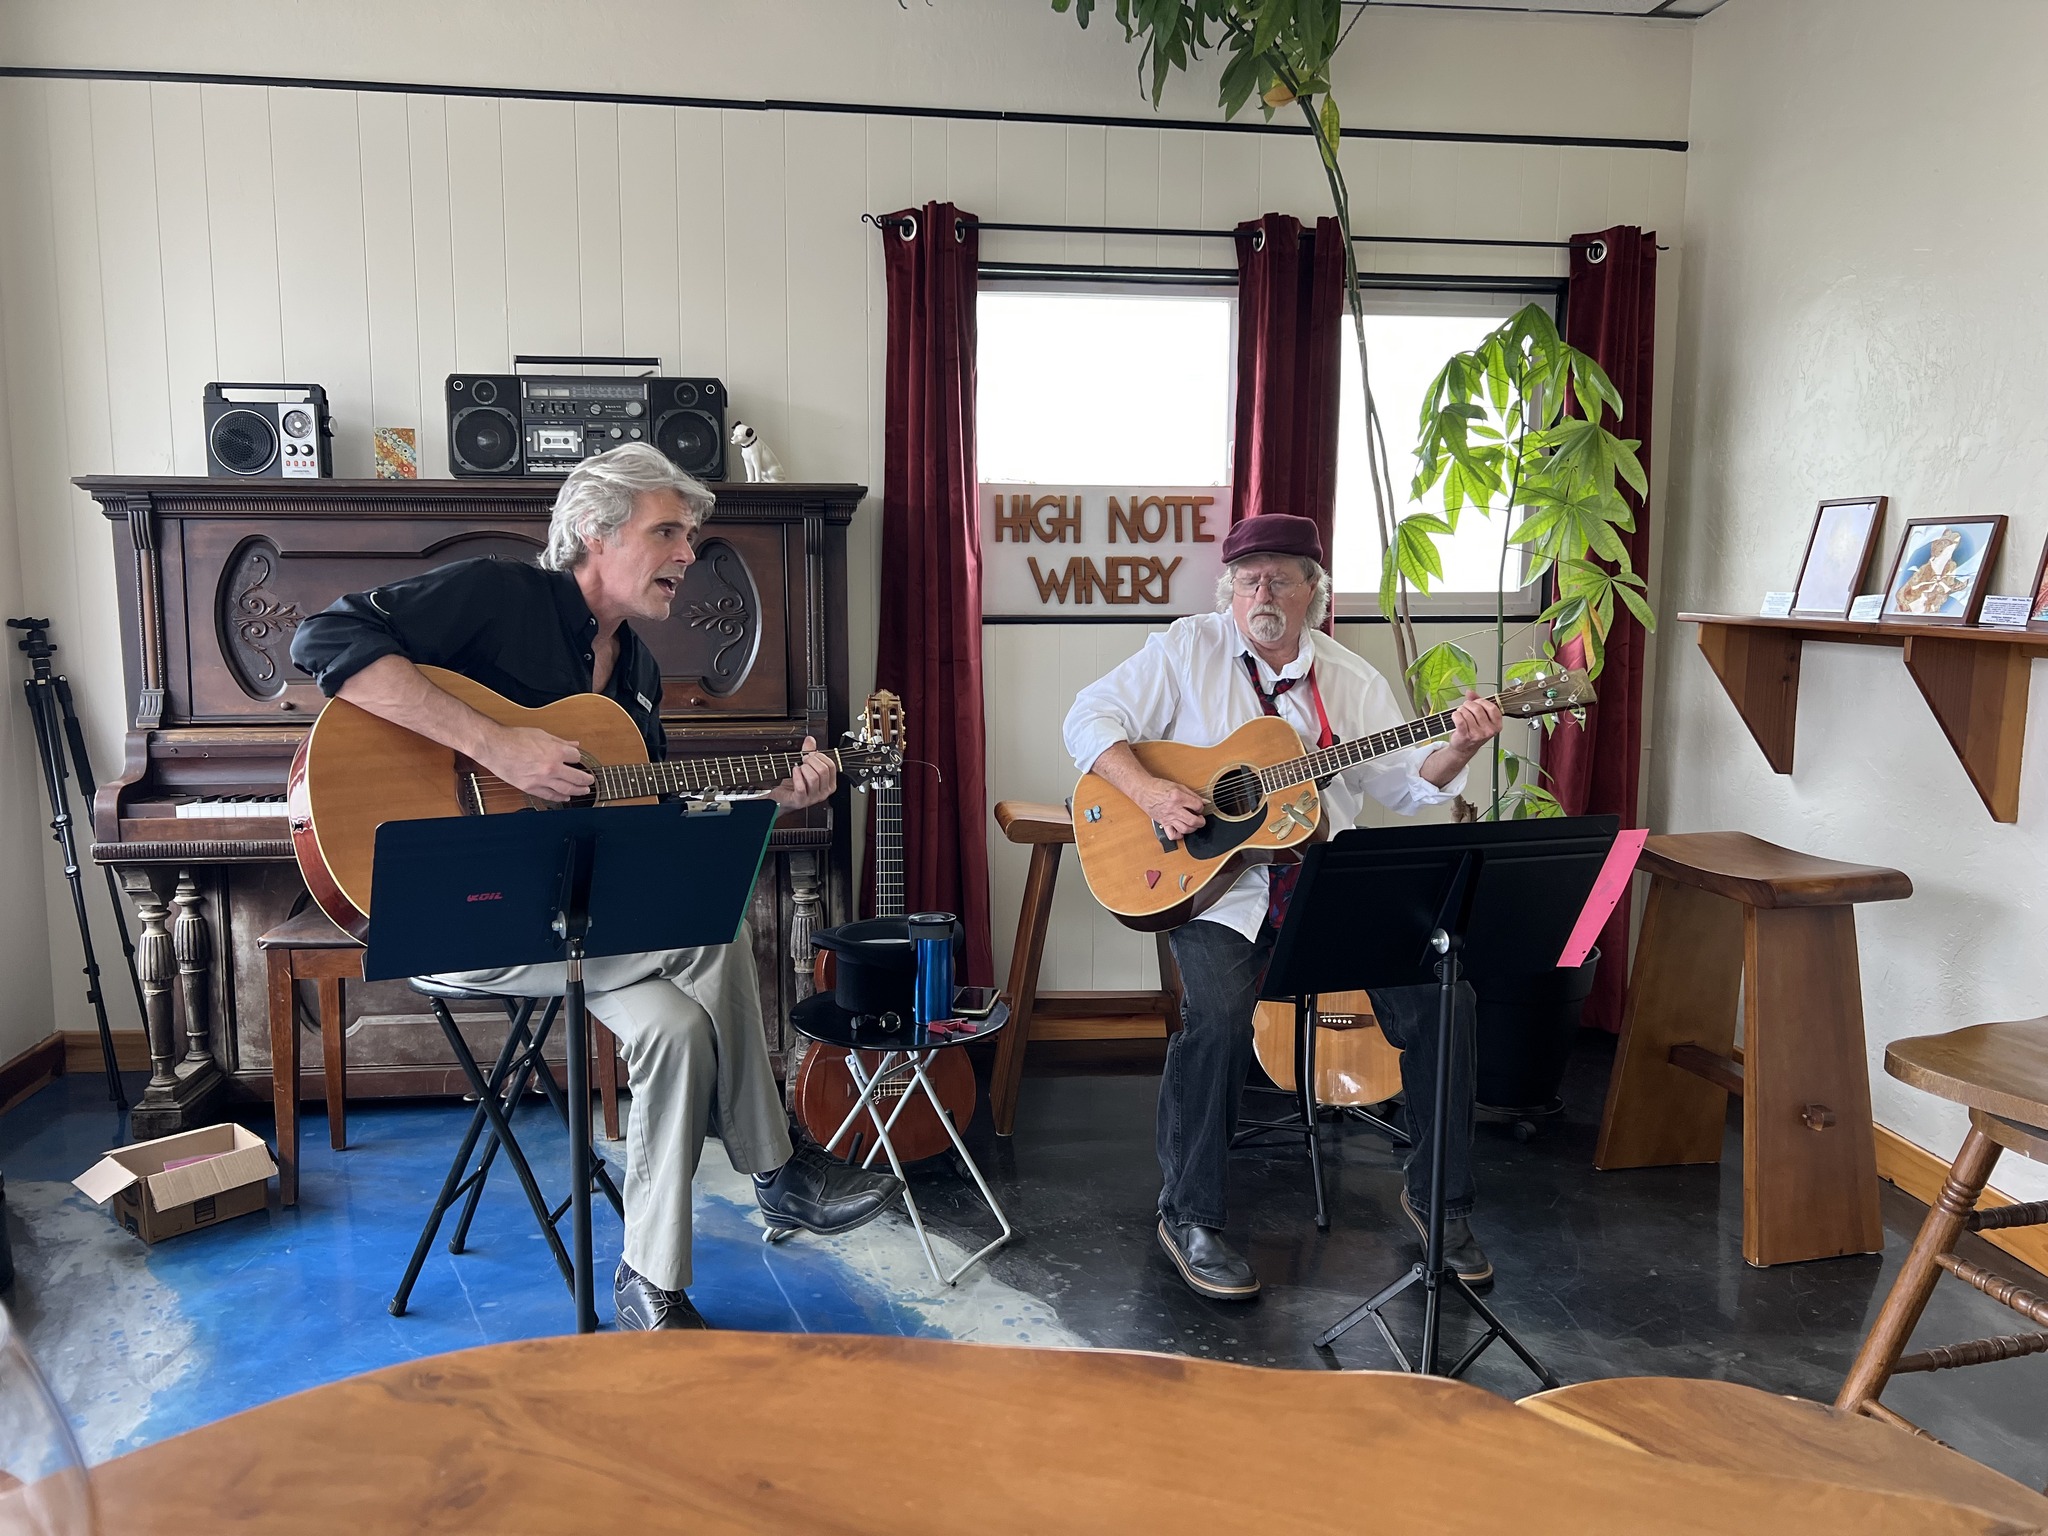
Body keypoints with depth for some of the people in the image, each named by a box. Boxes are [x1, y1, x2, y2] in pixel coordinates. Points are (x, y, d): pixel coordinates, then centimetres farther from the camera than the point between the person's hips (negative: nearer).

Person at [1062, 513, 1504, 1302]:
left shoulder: (1351, 680, 12)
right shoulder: (1189, 649, 3)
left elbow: (1404, 783, 9)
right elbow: (1091, 718, -1)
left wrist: (1458, 748, -12)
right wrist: (1148, 791, -17)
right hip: (1214, 881, -3)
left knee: (1442, 995, -13)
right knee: (1219, 1015, -31)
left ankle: (1437, 1194, 12)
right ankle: (1188, 1217, -7)